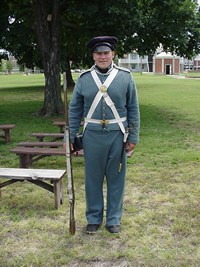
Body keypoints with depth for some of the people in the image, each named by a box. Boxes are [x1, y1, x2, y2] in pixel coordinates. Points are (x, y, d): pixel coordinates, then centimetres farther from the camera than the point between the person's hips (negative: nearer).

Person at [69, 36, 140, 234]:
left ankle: (113, 219, 26)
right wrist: (71, 138, 3)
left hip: (118, 135, 0)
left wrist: (133, 137, 0)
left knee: (116, 178, 9)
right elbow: (74, 110, 6)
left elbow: (133, 109, 3)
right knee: (93, 179, 10)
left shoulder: (126, 77, 0)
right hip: (92, 136, 1)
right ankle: (94, 218, 27)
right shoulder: (83, 79, 2)